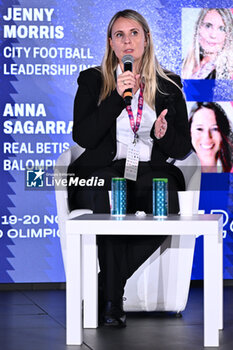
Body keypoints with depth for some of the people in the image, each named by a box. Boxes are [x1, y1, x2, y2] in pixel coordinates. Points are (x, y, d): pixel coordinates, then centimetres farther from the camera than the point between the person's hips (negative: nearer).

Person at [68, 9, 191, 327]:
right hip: (102, 170, -2)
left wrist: (163, 134, -11)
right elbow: (82, 136, -5)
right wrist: (117, 97, -12)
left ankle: (106, 289, -21)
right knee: (111, 201, -37)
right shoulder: (93, 81, 10)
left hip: (151, 170, 2)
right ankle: (113, 302, -26)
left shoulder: (169, 85, 15)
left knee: (165, 200, -33)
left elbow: (183, 148, 12)